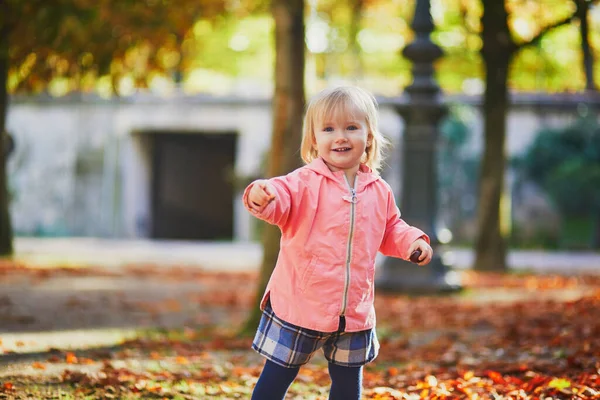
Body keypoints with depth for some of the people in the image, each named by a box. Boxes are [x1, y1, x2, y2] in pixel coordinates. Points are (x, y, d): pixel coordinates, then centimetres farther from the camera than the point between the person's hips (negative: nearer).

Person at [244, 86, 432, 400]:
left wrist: (412, 241, 0)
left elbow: (391, 230, 19)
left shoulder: (379, 191, 5)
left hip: (354, 311, 4)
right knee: (277, 375, 4)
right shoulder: (305, 182, -12)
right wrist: (263, 196, -51)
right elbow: (281, 200, -29)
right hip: (300, 303, -4)